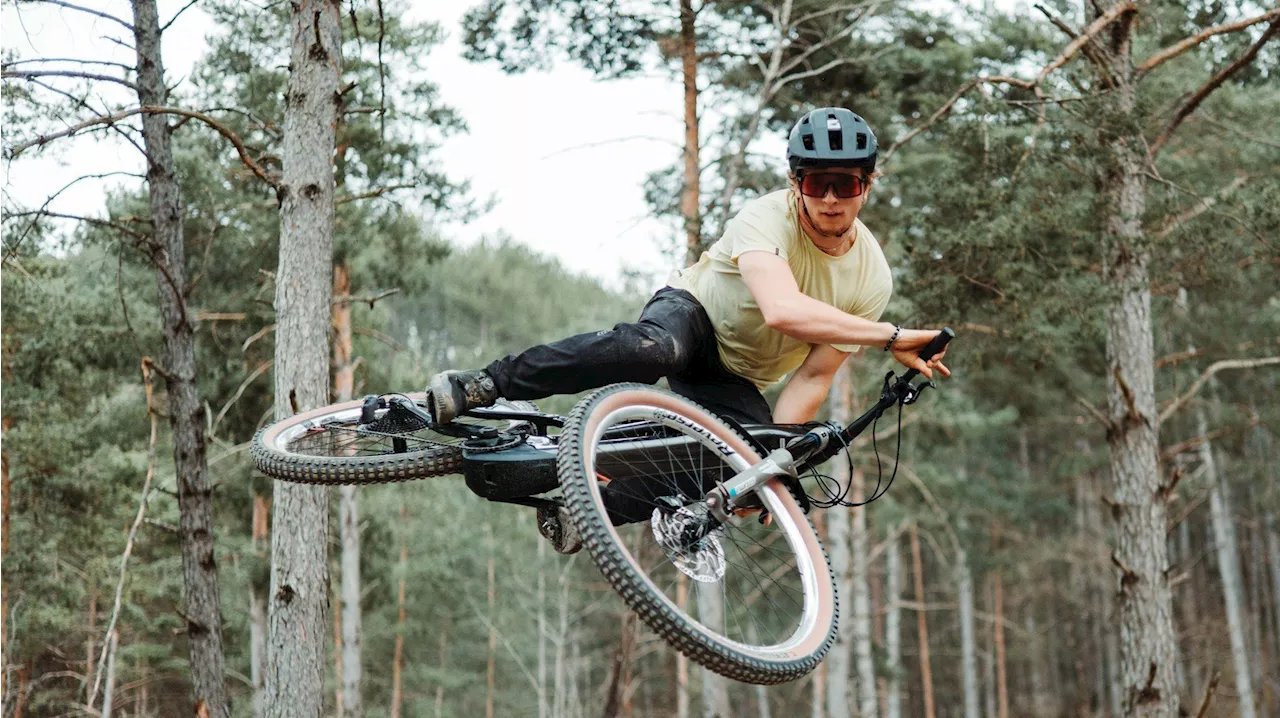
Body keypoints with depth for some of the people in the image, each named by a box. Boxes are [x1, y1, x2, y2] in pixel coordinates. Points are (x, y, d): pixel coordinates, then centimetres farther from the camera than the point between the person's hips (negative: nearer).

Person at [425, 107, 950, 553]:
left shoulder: (872, 278, -11)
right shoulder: (766, 219, -25)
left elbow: (814, 376, -9)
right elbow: (782, 311, -44)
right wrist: (891, 337, -44)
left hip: (736, 383, 5)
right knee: (651, 348, -41)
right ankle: (483, 386, -36)